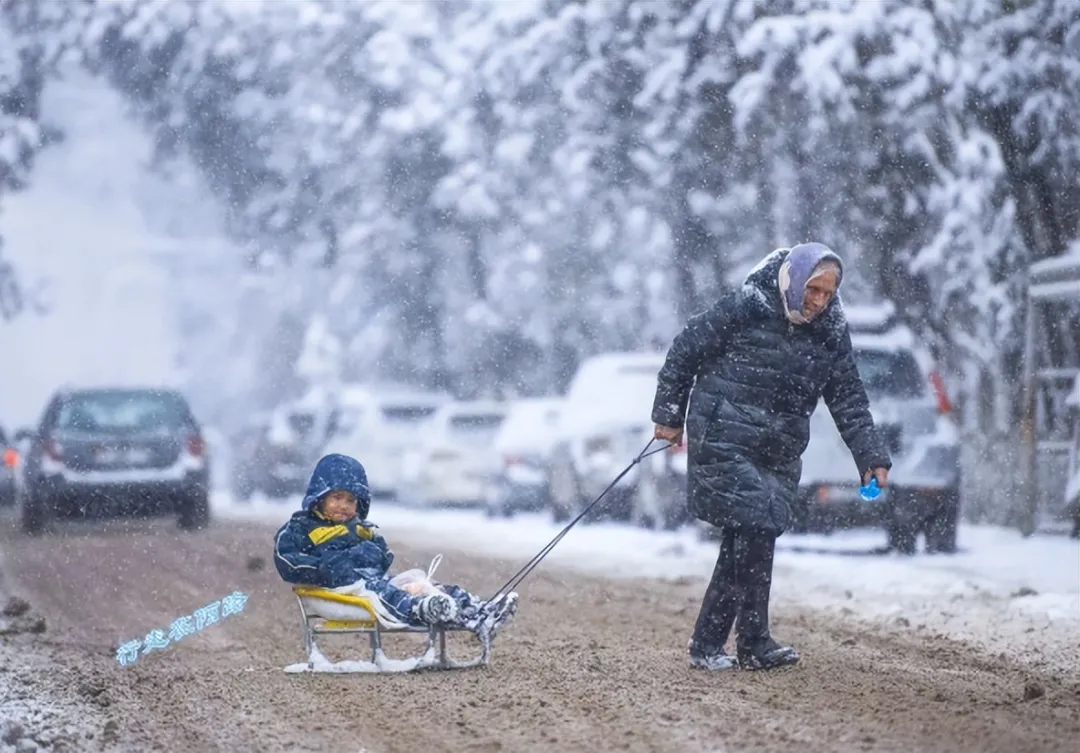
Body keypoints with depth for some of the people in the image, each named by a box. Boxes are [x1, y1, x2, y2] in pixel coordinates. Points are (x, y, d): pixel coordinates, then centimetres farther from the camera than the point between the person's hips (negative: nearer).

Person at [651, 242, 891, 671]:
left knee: (746, 541, 2)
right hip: (724, 441, -6)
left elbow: (849, 401, 9)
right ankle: (754, 643, -9)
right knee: (754, 532, -15)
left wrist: (871, 457, -1)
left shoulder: (830, 334, 6)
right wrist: (669, 415, 2)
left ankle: (708, 644, 9)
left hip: (778, 454, 6)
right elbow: (685, 351, -1)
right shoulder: (744, 309, -9)